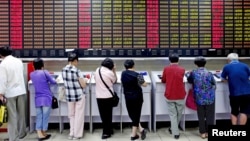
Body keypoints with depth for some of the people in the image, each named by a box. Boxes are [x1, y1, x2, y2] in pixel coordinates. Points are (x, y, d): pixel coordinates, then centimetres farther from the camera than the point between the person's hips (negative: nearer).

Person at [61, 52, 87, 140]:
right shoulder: (77, 71, -19)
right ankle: (77, 135, 18)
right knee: (78, 115, 9)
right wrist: (84, 81, 5)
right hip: (79, 95, -5)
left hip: (69, 96, 5)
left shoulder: (63, 70, -3)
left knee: (71, 115, 19)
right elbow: (83, 85, -15)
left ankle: (71, 134, 25)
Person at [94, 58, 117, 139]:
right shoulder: (110, 73, -14)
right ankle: (106, 132, 16)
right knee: (108, 114, 9)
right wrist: (114, 71, 8)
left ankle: (108, 130, 24)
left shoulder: (97, 70, 1)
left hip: (99, 96, 4)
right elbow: (115, 81, 3)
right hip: (108, 96, -4)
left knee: (103, 114, 13)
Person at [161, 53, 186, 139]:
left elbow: (163, 81, 8)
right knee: (179, 114, 19)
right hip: (180, 96, 1)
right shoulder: (182, 69, -2)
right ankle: (174, 129, 35)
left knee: (173, 114, 10)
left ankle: (175, 132, 12)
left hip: (169, 96, 0)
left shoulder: (166, 69, -3)